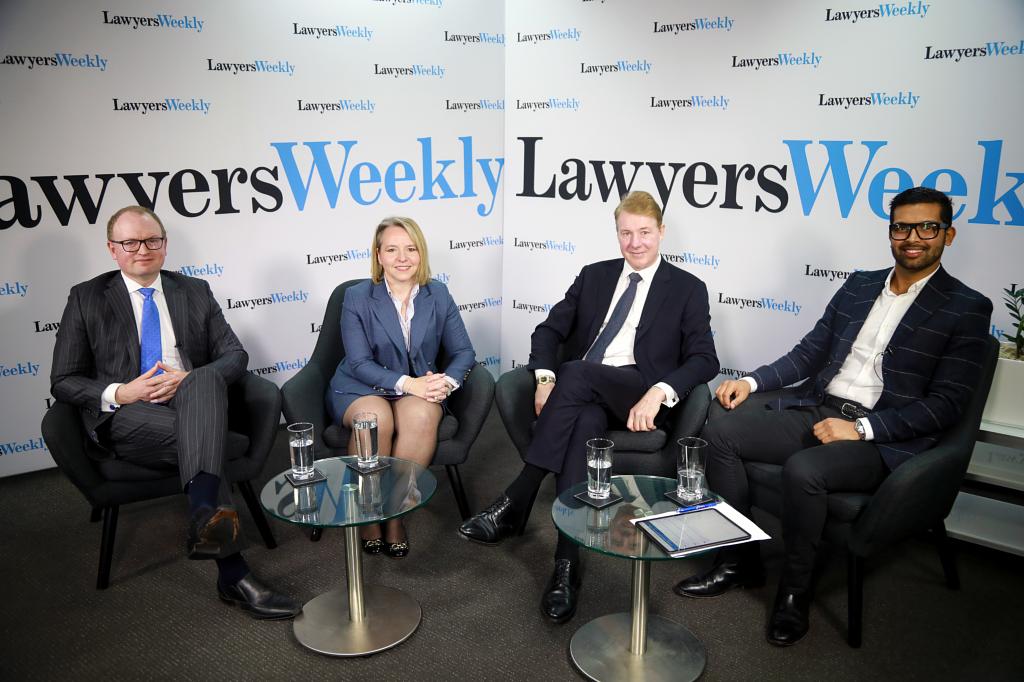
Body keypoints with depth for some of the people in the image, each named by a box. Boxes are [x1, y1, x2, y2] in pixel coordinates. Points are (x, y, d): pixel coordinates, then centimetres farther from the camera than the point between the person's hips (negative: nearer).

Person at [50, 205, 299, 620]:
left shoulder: (195, 292, 17)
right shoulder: (86, 298, 11)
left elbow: (235, 355, 9)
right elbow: (63, 382, 7)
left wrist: (190, 380, -13)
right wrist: (119, 394, -13)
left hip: (192, 405, 2)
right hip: (126, 420, -1)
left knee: (207, 379, -37)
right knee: (201, 440, -35)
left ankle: (206, 516, -53)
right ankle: (233, 574, -38)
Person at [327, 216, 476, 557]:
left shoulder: (438, 295, 5)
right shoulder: (357, 297, -3)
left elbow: (463, 352, 3)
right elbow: (359, 363, -11)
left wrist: (447, 380, -20)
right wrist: (407, 383, -26)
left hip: (419, 388, 2)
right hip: (360, 388, -1)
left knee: (422, 415, -34)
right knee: (377, 418, -36)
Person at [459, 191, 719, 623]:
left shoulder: (688, 289, 10)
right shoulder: (594, 276, 20)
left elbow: (705, 359, 0)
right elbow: (549, 330, 15)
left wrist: (659, 392, -19)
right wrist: (546, 379, -7)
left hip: (636, 394, -3)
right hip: (582, 393, 3)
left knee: (576, 373, -35)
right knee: (584, 423, -35)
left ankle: (514, 505, -33)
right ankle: (567, 562, -36)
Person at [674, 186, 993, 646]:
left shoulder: (968, 309, -1)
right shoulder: (858, 285, 15)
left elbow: (946, 403, -9)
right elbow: (809, 354, 16)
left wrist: (861, 429, -19)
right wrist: (752, 382, -1)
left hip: (883, 436, -6)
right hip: (814, 408, 6)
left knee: (802, 468, -34)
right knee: (721, 428, -13)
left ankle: (795, 587, -7)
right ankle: (739, 561, 0)